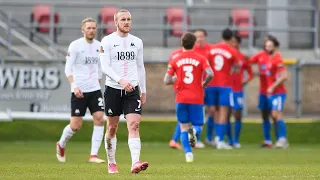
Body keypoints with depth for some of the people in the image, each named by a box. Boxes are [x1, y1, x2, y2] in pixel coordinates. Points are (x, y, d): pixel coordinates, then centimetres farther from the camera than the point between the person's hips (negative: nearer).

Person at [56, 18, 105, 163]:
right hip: (79, 91, -5)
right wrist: (74, 86, -23)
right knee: (76, 125, -2)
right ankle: (61, 145, 27)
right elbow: (68, 68, -11)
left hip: (95, 90, 5)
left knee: (99, 119, -10)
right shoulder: (75, 46, -8)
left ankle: (93, 155, -8)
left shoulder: (98, 46, 9)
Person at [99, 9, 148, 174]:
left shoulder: (137, 42, 9)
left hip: (132, 89, 2)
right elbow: (104, 66, -11)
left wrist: (143, 91, 15)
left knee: (134, 125, -13)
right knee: (112, 128, 7)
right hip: (113, 89, -2)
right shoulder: (107, 41, -4)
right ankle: (111, 163, 22)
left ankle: (135, 163, -25)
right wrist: (120, 80, -25)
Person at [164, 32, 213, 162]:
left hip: (181, 98, 1)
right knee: (197, 125, 10)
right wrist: (204, 84, 4)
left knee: (184, 128, 8)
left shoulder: (175, 60, 3)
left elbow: (167, 81, -2)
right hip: (197, 98, -1)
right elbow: (210, 74, -14)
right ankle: (194, 131, -24)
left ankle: (188, 152, -8)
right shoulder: (200, 59, 1)